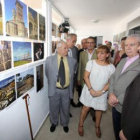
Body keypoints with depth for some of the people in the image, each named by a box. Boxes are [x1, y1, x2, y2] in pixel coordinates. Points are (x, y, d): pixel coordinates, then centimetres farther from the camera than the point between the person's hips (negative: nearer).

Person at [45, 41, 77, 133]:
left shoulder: (72, 61, -5)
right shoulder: (49, 60, -9)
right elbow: (47, 74, 4)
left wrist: (70, 86, 10)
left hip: (67, 90, 1)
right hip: (54, 90, -1)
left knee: (65, 108, 19)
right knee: (54, 108, 19)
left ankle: (65, 124, 46)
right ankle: (54, 123, 47)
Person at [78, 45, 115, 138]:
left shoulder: (111, 67, -9)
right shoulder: (91, 62, -10)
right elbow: (86, 76, -8)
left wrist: (101, 91, -14)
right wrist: (91, 89, -15)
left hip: (102, 93, 1)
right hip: (89, 90, 0)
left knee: (99, 109, 15)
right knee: (86, 108, 10)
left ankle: (97, 127, 40)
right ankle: (81, 125, 33)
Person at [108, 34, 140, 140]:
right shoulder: (123, 61, 9)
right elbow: (113, 77, 7)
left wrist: (118, 99, -18)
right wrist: (111, 93, -8)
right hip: (115, 103, 6)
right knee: (116, 127, 24)